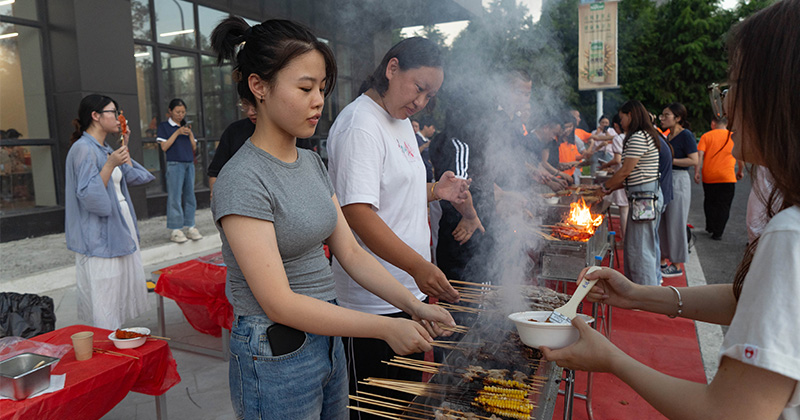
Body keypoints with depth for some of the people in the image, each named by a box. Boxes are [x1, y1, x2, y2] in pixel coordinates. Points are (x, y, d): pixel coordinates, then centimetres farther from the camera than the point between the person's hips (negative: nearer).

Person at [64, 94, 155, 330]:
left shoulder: (105, 149, 14)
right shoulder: (83, 149, -14)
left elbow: (131, 177, 18)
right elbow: (89, 195, -21)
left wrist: (124, 145, 15)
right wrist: (111, 164, -26)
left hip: (119, 230, 10)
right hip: (99, 238, -10)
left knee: (121, 290, 14)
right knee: (104, 296, -5)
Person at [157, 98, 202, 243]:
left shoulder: (186, 126, 17)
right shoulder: (164, 126, 3)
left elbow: (194, 147, 13)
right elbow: (164, 146, -7)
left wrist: (190, 134, -4)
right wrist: (177, 132, -13)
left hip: (189, 164, 5)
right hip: (175, 164, -5)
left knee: (189, 195, 5)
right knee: (175, 197, -6)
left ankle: (190, 227, 10)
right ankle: (175, 230, -3)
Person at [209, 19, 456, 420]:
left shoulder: (312, 163, 5)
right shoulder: (243, 180, -20)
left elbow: (351, 252, 5)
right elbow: (279, 303, -23)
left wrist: (413, 304, -6)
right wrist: (387, 328, -21)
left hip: (326, 339, 7)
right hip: (275, 358, -7)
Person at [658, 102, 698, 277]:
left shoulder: (686, 135, -11)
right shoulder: (668, 136, 13)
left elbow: (694, 160, -19)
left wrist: (669, 160, -20)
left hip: (679, 181, -8)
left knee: (675, 223, -2)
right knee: (662, 222, 12)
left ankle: (677, 266, 8)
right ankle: (664, 259, 23)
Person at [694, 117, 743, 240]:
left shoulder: (706, 136, 0)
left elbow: (699, 155, -10)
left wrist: (697, 172, -9)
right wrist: (740, 172, 17)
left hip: (708, 177, 1)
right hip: (727, 178, -1)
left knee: (709, 203, 18)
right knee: (724, 206, 5)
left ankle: (710, 227, 26)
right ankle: (717, 233, 3)